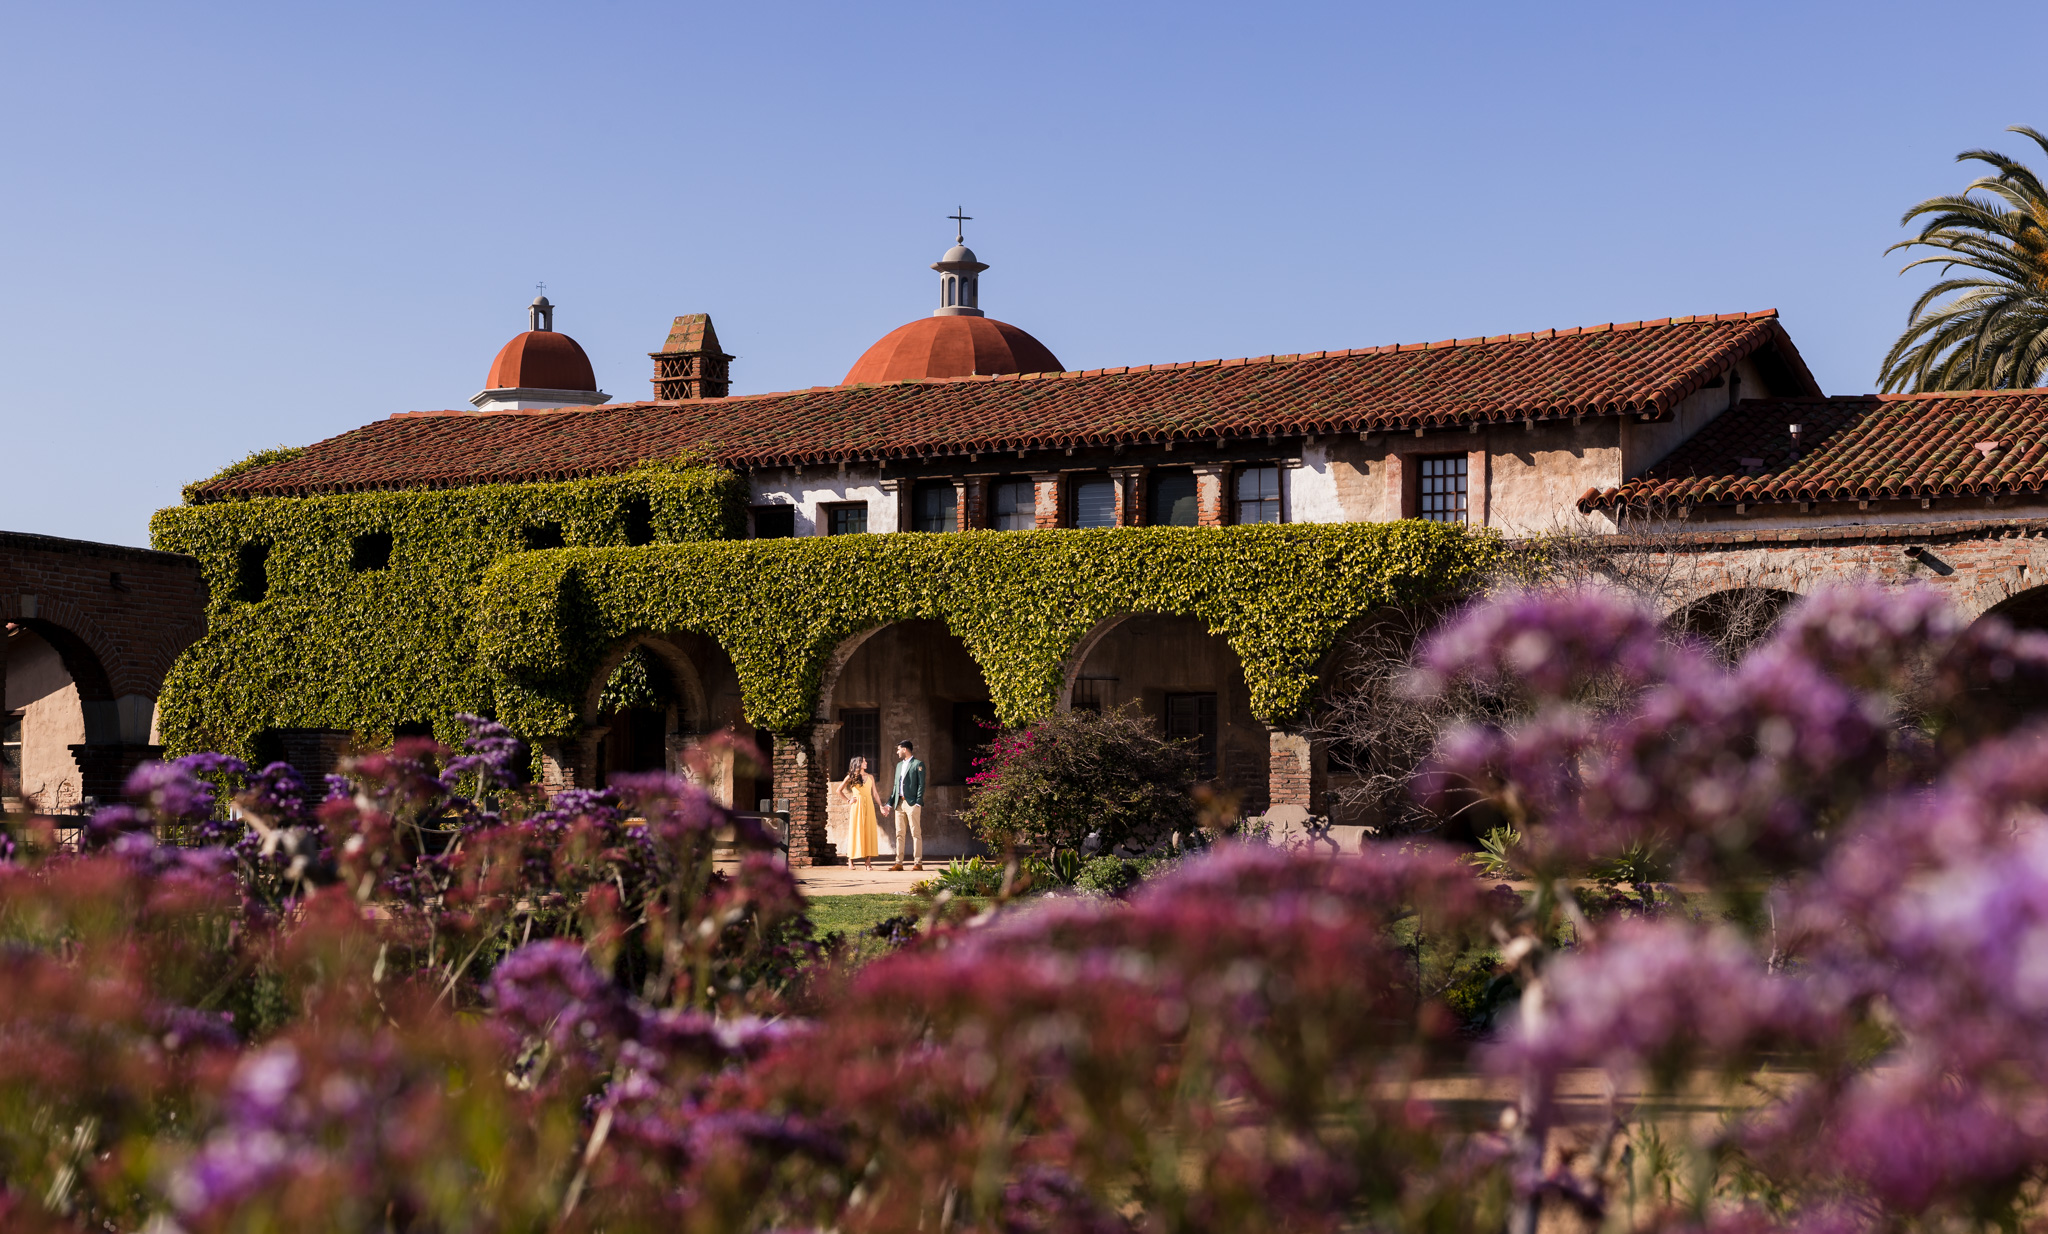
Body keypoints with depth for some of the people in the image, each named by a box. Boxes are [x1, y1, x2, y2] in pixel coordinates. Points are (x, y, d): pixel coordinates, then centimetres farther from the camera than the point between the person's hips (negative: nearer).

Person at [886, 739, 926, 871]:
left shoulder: (918, 764, -2)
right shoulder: (899, 765, 21)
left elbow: (921, 785, -8)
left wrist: (918, 803, -16)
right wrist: (890, 803, 17)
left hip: (912, 803, -7)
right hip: (899, 803, 7)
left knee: (916, 833, -6)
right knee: (899, 834, 6)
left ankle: (918, 863, -6)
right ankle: (899, 863, 7)